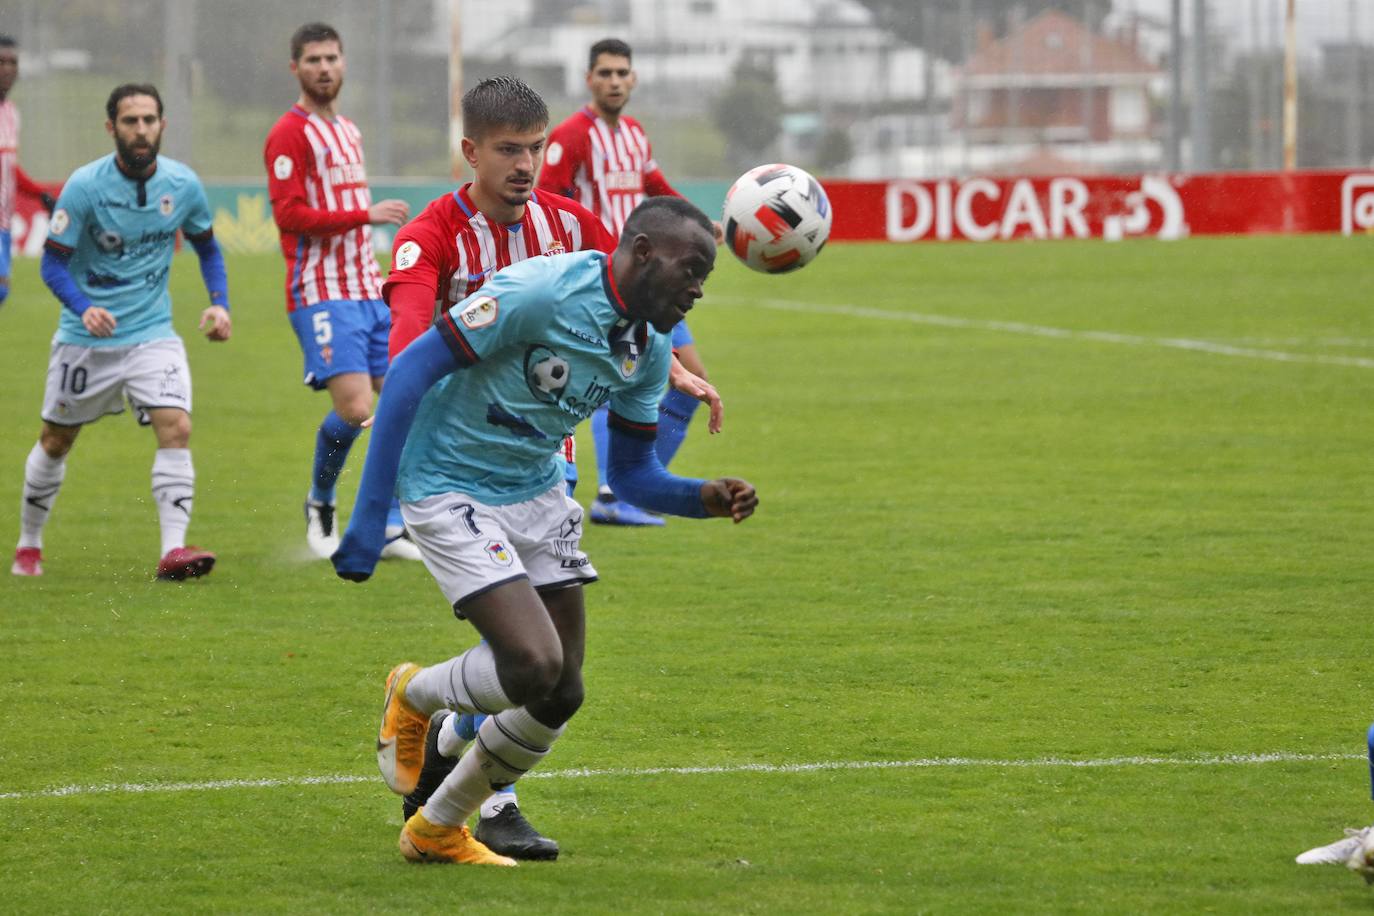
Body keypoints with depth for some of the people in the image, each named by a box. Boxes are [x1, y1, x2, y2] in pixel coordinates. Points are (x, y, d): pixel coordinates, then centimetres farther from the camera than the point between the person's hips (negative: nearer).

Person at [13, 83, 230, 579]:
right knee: (56, 441, 11)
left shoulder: (182, 185, -5)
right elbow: (53, 262, -11)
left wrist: (219, 303, -3)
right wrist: (84, 308, -29)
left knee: (176, 428, -19)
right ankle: (28, 544, 31)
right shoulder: (85, 186, -14)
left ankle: (173, 549, -21)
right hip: (87, 338, -1)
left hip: (153, 333, 1)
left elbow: (206, 246, 13)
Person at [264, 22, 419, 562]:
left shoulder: (348, 132, 20)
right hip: (321, 293, -8)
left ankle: (393, 529, 9)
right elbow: (289, 214, -17)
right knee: (354, 408, -18)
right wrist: (365, 215, -19)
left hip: (366, 290, 8)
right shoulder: (290, 133, -7)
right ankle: (320, 502, 8)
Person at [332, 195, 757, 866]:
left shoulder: (650, 347, 2)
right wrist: (370, 515, -25)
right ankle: (413, 696, 11)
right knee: (535, 665, -22)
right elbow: (412, 370, -23)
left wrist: (705, 499, -13)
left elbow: (632, 474, 10)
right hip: (448, 490, -8)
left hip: (537, 493, 8)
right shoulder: (542, 292, -24)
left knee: (561, 694, 3)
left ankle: (438, 830, 23)